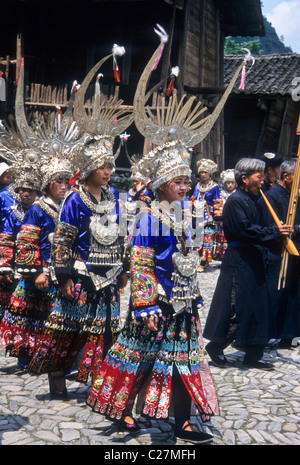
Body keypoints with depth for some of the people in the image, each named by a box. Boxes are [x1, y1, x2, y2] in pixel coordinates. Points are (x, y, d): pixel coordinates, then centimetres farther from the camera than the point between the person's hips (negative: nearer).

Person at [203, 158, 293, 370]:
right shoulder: (235, 201, -14)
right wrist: (274, 232, -17)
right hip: (239, 262, -9)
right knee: (237, 307, -4)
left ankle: (253, 355, 16)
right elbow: (245, 231, -21)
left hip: (253, 260, 9)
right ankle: (215, 347, 12)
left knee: (258, 307, 9)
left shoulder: (251, 200, 14)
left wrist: (279, 232, 3)